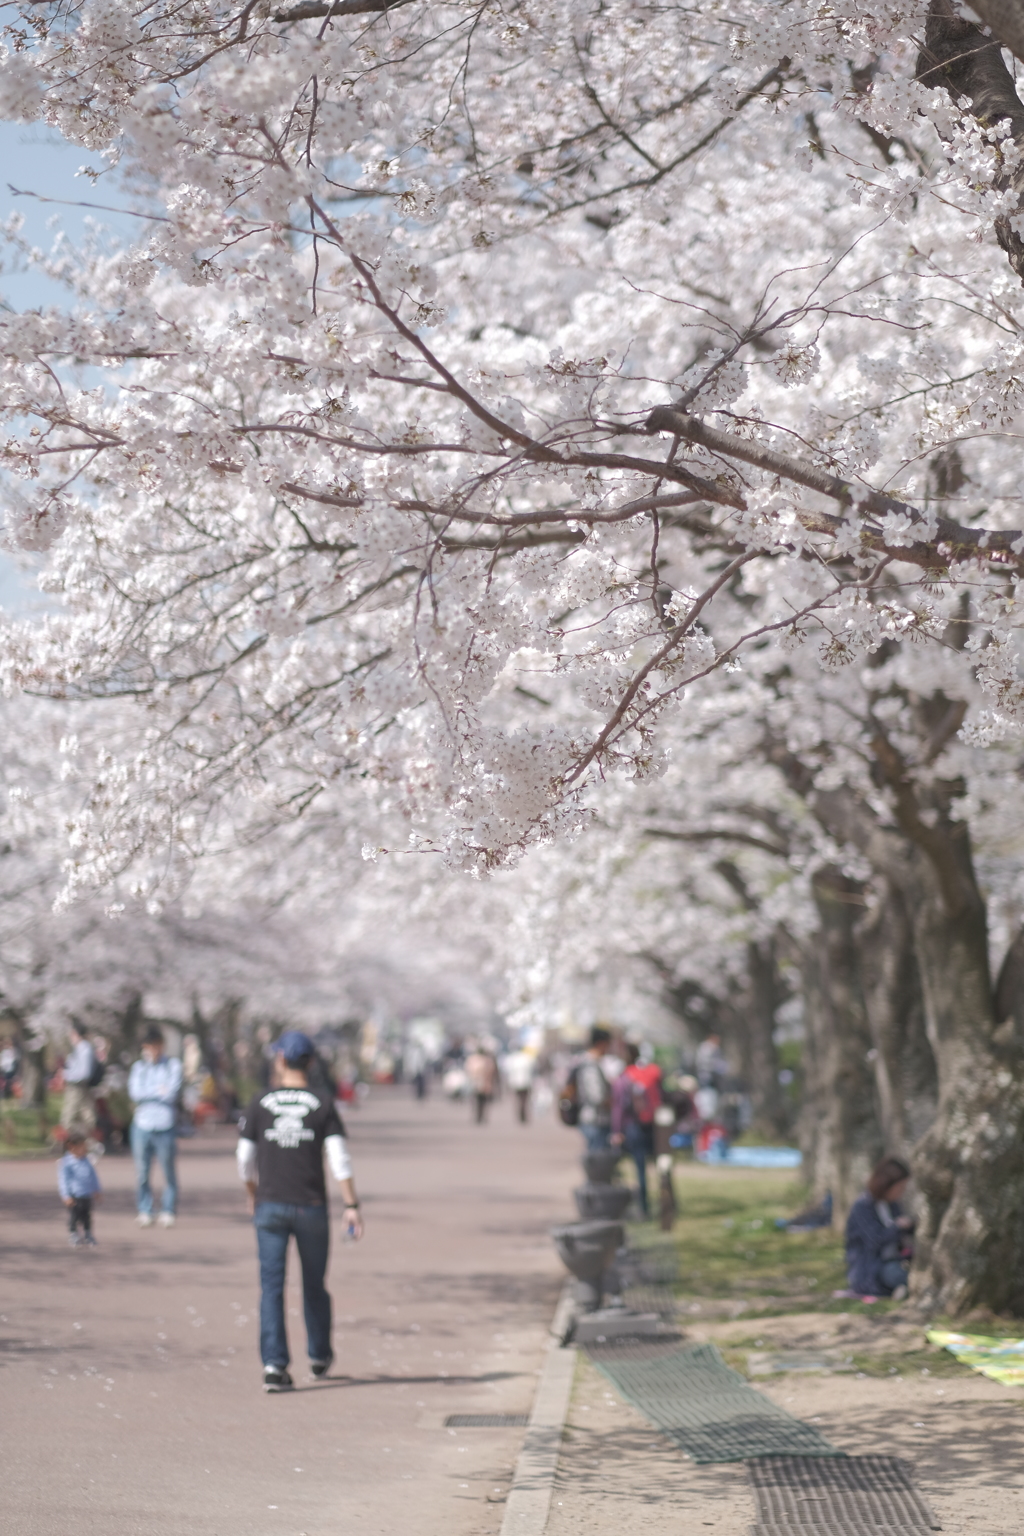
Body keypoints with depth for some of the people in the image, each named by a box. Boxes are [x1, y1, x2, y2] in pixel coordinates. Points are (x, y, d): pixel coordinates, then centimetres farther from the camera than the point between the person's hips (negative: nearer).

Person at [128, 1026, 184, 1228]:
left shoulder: (173, 1065, 3)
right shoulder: (138, 1067, 11)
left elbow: (172, 1093, -9)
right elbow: (135, 1093, -3)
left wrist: (148, 1093, -3)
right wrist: (159, 1091, -6)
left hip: (165, 1127, -2)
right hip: (142, 1125, 2)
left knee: (168, 1171, 3)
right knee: (141, 1172, 2)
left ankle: (169, 1211, 13)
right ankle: (144, 1211, 12)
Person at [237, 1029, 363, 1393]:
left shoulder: (260, 1103, 0)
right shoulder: (324, 1104, -2)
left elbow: (245, 1160, 4)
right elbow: (339, 1159, -10)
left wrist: (254, 1198, 21)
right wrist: (351, 1206, -7)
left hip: (270, 1206, 0)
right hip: (311, 1207, 0)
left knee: (271, 1287, -1)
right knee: (314, 1285, 16)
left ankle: (274, 1365, -12)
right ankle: (319, 1356, 31)